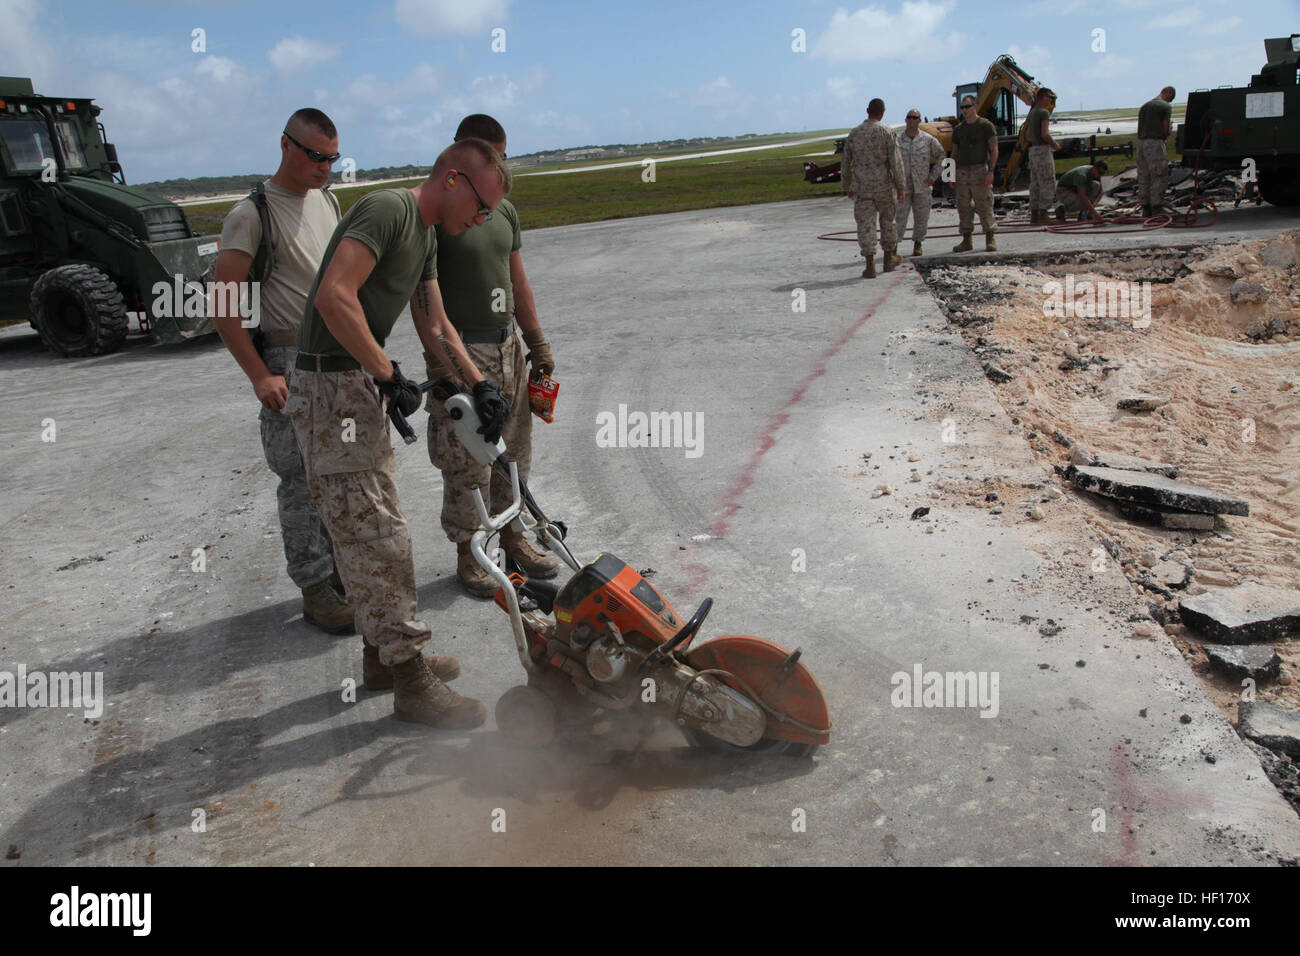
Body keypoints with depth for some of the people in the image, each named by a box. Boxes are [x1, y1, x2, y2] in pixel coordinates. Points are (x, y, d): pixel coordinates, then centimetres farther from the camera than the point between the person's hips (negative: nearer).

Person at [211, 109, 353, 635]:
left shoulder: (328, 200, 13)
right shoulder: (253, 212, -10)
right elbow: (223, 303, -13)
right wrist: (259, 375, -19)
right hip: (289, 364, -7)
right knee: (303, 480, -3)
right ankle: (316, 590, 7)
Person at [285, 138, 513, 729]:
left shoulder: (425, 238, 17)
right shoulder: (387, 209, -15)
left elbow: (436, 328, 19)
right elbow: (333, 297, -27)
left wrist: (480, 386, 8)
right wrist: (390, 375, -20)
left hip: (363, 391, 10)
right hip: (331, 389, -10)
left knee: (377, 530, 16)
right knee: (375, 538, -7)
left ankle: (383, 652, 29)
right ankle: (411, 681, 1)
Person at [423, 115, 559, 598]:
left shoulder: (504, 210, 13)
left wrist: (537, 342, 17)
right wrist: (440, 356, -19)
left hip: (507, 346, 7)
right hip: (461, 351, -7)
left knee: (514, 452, 14)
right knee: (467, 464, -2)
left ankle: (511, 535, 30)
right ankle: (468, 554, 13)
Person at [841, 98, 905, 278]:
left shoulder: (854, 133, 4)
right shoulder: (886, 132, -6)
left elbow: (846, 163, 9)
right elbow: (896, 162, -10)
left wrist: (847, 187, 20)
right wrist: (900, 186, -2)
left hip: (862, 188, 1)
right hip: (884, 186, -1)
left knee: (866, 225, 0)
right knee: (887, 221, 15)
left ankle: (870, 265, -7)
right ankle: (889, 259, 26)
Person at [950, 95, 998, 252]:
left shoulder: (985, 125, 0)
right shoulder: (958, 129, 14)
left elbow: (994, 149, -3)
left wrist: (991, 171, -13)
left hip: (980, 169, -4)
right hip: (962, 171, 5)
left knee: (984, 206, -5)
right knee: (963, 207, 3)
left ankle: (990, 239, 1)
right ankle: (966, 241, 8)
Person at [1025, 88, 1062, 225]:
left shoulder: (1032, 113, 17)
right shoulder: (1044, 112, -11)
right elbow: (1045, 134, -21)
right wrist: (1055, 145, -5)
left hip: (1033, 150, 9)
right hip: (1043, 150, -9)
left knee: (1035, 184, 8)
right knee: (1048, 183, -5)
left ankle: (1033, 216, 8)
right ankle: (1043, 214, -8)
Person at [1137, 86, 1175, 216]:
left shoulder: (1144, 105, 18)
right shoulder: (1165, 106, -4)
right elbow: (1166, 129, -7)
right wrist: (1165, 136, 13)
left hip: (1141, 142, 7)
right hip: (1155, 143, -7)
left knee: (1143, 177, 10)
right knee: (1159, 177, -3)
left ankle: (1145, 209, 13)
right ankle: (1156, 208, -5)